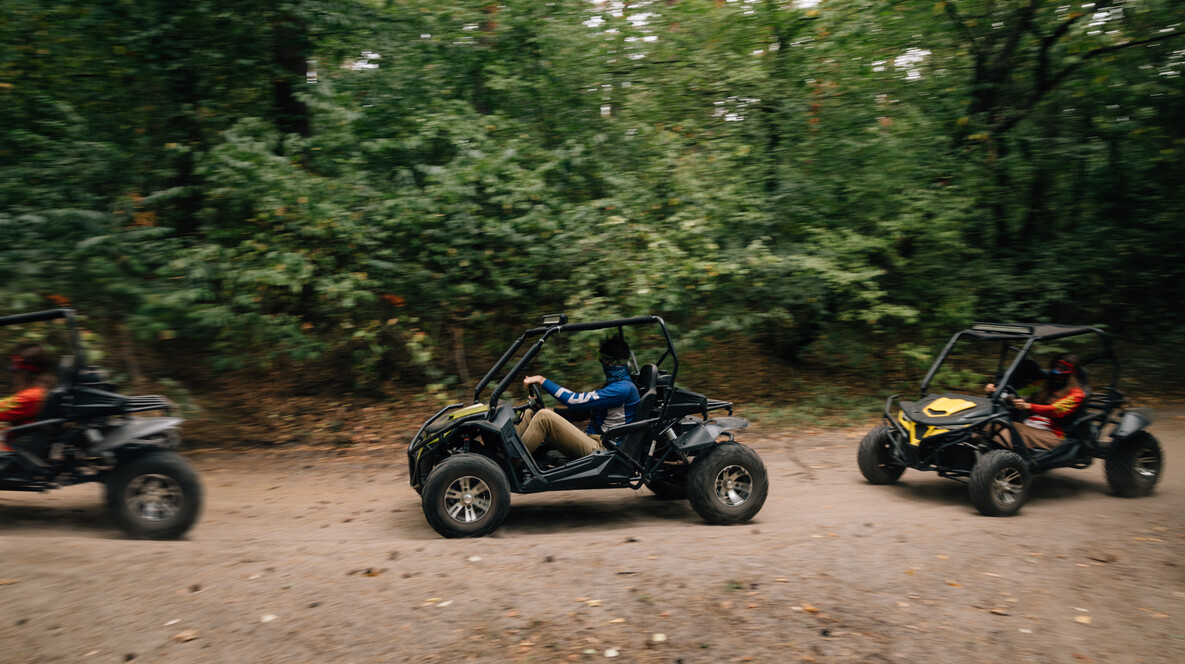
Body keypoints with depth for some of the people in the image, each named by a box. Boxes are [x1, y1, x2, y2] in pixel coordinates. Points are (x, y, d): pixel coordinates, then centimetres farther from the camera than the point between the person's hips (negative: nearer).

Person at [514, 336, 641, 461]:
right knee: (531, 413, 3)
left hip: (599, 449, -10)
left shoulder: (623, 388, -14)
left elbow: (576, 401, -19)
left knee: (544, 417, -25)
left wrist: (542, 380, -13)